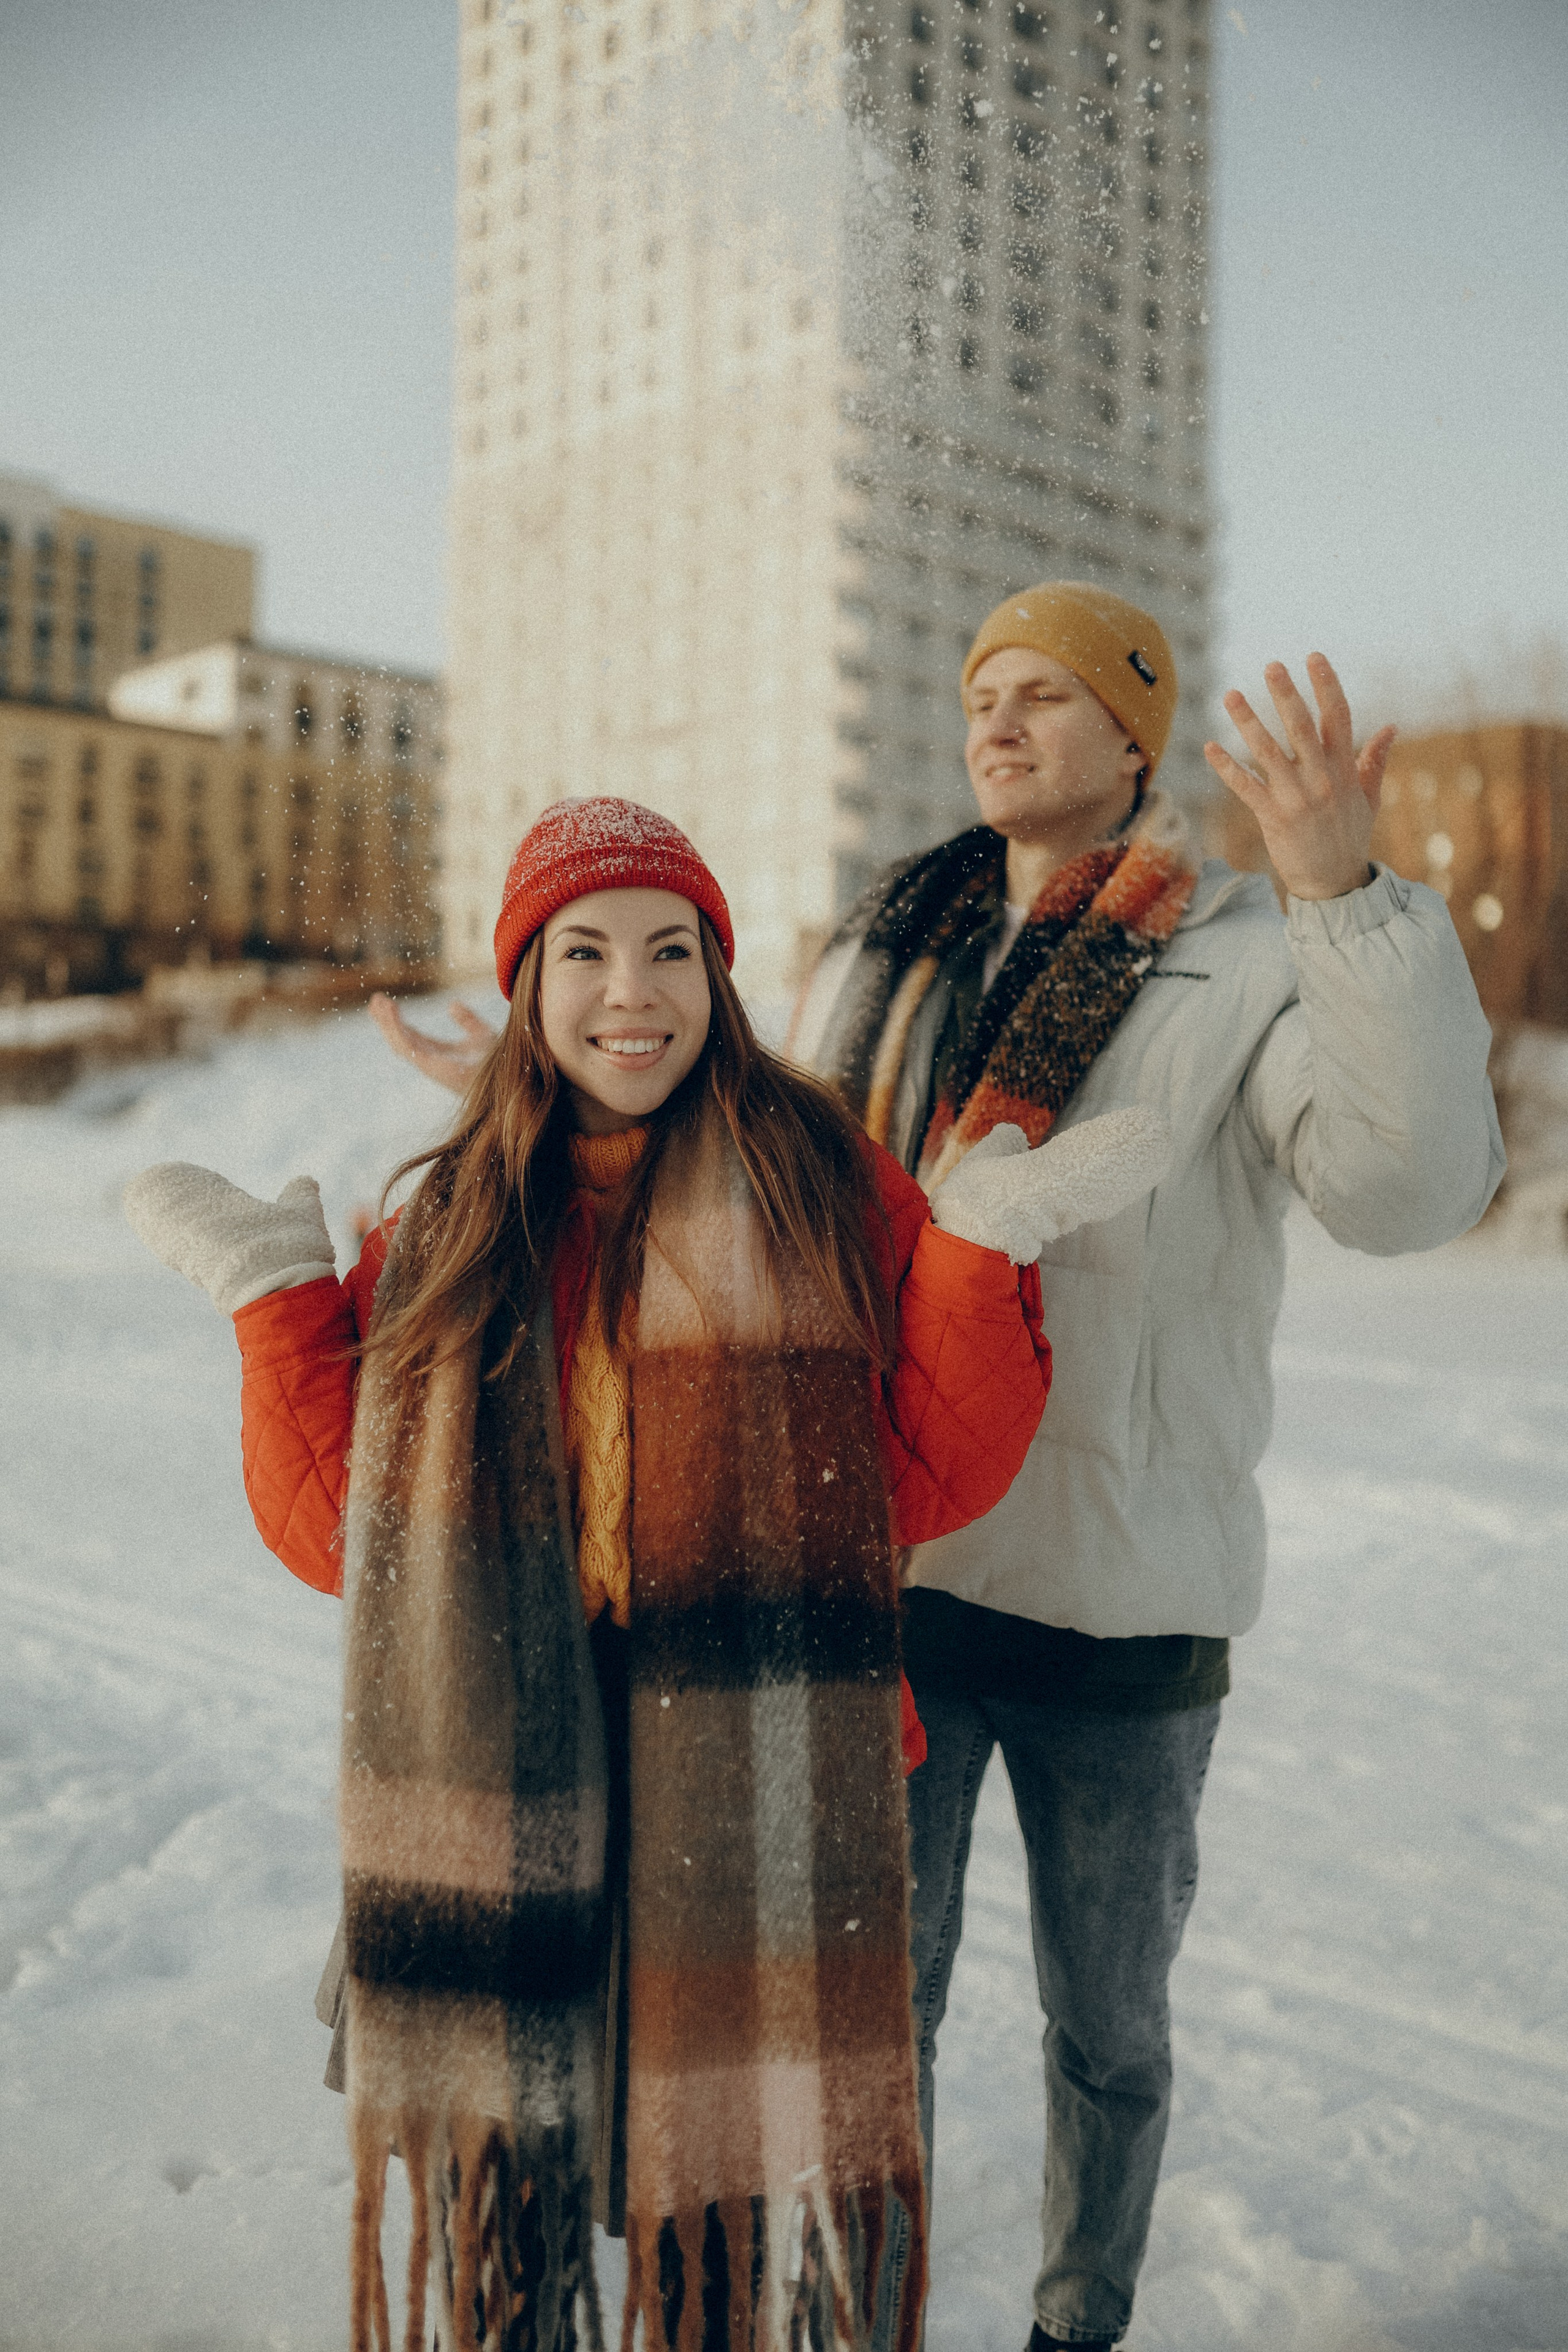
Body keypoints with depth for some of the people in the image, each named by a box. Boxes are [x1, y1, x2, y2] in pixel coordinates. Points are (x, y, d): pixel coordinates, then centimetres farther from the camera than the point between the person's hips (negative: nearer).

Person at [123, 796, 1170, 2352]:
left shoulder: (824, 1191, 1)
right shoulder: (448, 1232, 7)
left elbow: (925, 1482, -2)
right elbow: (341, 1534, 5)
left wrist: (985, 1247, -10)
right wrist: (276, 1296, 0)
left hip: (751, 1817, -2)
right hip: (498, 1817, 2)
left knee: (736, 2210, 8)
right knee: (500, 2203, 15)